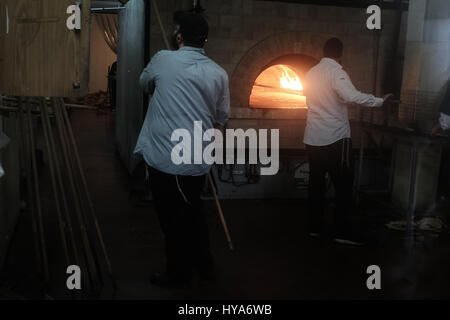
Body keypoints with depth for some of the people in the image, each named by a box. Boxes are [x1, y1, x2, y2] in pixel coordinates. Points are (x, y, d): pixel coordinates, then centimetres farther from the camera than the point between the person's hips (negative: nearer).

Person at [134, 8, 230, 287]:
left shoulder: (163, 60, -4)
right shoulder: (219, 73, 2)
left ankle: (179, 273, 27)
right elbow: (221, 119, 9)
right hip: (199, 161, 4)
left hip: (165, 159, -4)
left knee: (173, 219, 10)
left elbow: (145, 84, 16)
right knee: (193, 211, 23)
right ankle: (204, 264, 36)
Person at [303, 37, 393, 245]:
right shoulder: (336, 72, -11)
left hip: (312, 139, 7)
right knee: (343, 185, 1)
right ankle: (342, 231, 1)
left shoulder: (311, 73, 11)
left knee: (316, 184, 13)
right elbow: (352, 96, -28)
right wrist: (380, 101, -21)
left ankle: (315, 227, 17)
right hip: (335, 138, -7)